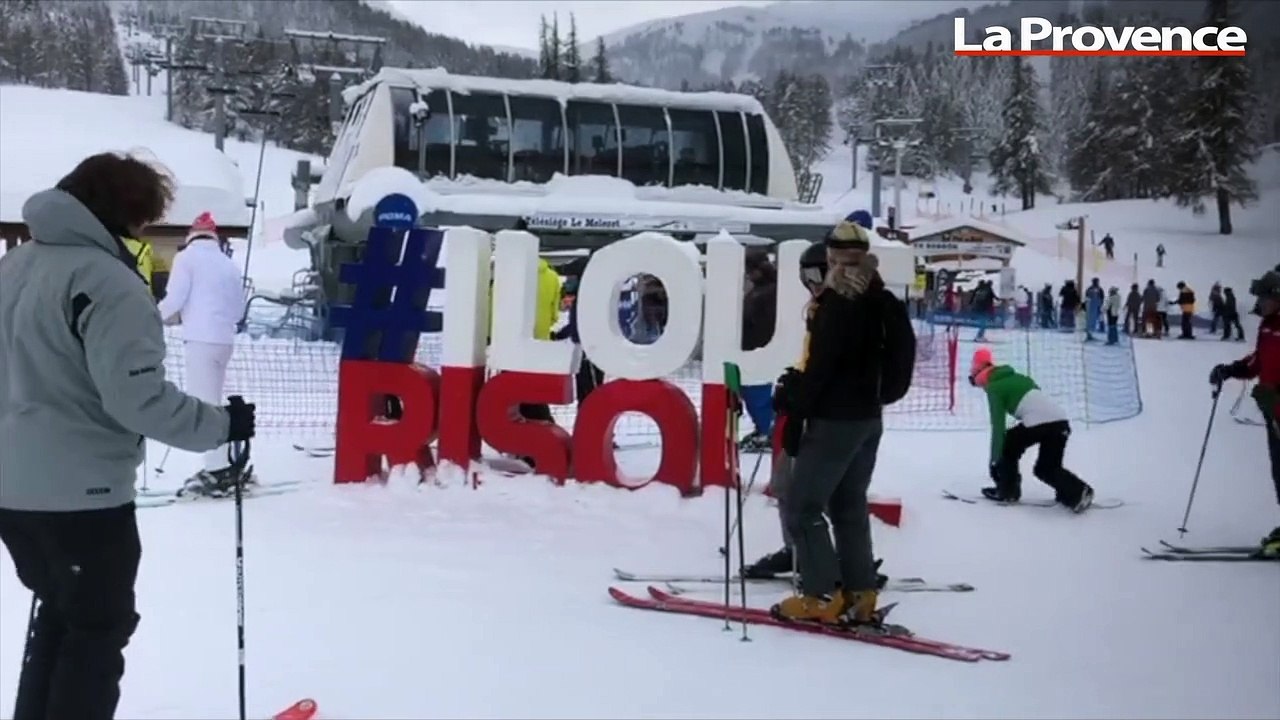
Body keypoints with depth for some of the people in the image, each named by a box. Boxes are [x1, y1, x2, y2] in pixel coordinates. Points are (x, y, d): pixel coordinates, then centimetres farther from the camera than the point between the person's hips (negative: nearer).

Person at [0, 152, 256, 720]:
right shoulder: (108, 282, -19)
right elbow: (136, 395, -24)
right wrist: (220, 424, -14)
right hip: (78, 490, -8)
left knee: (58, 614, 24)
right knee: (100, 626, 7)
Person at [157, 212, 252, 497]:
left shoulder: (187, 257, -1)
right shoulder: (230, 265, 16)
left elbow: (174, 299, -7)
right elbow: (238, 311, 16)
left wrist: (158, 316, 11)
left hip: (201, 339, -6)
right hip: (224, 340, 7)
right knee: (212, 403, 16)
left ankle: (217, 470, -9)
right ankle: (219, 466, 19)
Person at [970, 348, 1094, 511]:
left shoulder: (994, 387, 6)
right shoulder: (1015, 376, 29)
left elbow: (998, 426, -1)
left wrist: (994, 460, -1)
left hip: (1038, 421, -7)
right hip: (1061, 420, 7)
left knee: (1006, 446, 18)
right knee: (1047, 468, 19)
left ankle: (1007, 491, 17)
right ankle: (1078, 492, -1)